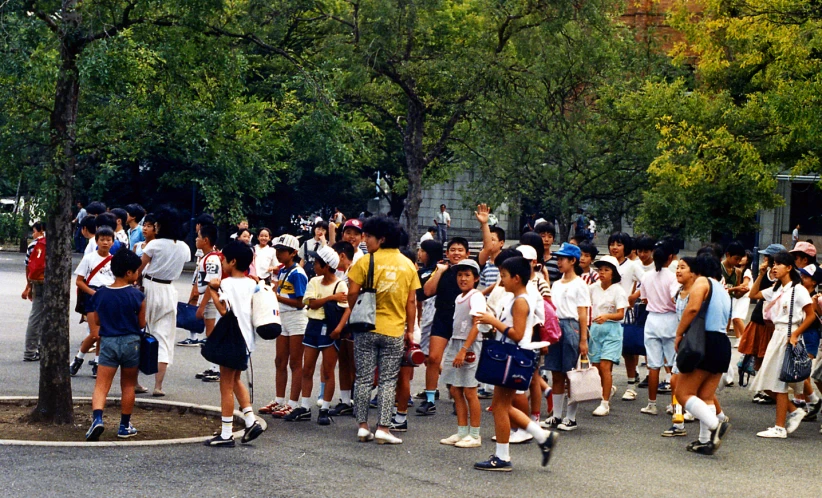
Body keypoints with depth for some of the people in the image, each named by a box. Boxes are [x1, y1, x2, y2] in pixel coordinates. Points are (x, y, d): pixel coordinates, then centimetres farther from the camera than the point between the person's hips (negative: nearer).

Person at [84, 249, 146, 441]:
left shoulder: (100, 294, 0)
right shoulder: (137, 295, -10)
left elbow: (95, 321, 8)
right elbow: (142, 323, -3)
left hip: (108, 342, 1)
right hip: (131, 342, -1)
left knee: (101, 385, 0)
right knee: (128, 385, 13)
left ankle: (97, 418, -23)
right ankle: (125, 426, 20)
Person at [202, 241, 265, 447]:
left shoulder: (227, 283, -14)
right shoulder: (252, 284, 7)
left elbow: (224, 310, -25)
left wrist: (212, 291, -13)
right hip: (247, 339, 7)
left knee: (226, 386, 1)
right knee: (236, 380, 23)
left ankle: (226, 434, 4)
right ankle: (251, 421, 12)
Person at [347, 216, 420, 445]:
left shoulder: (366, 262, -6)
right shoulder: (408, 265, 3)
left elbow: (352, 292, -9)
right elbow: (411, 301, 4)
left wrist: (355, 314, 9)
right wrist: (410, 330, 11)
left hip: (366, 328, -1)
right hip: (395, 331, 1)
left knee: (364, 378, 7)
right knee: (388, 381, 5)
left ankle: (362, 426, 9)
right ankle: (383, 428, 1)